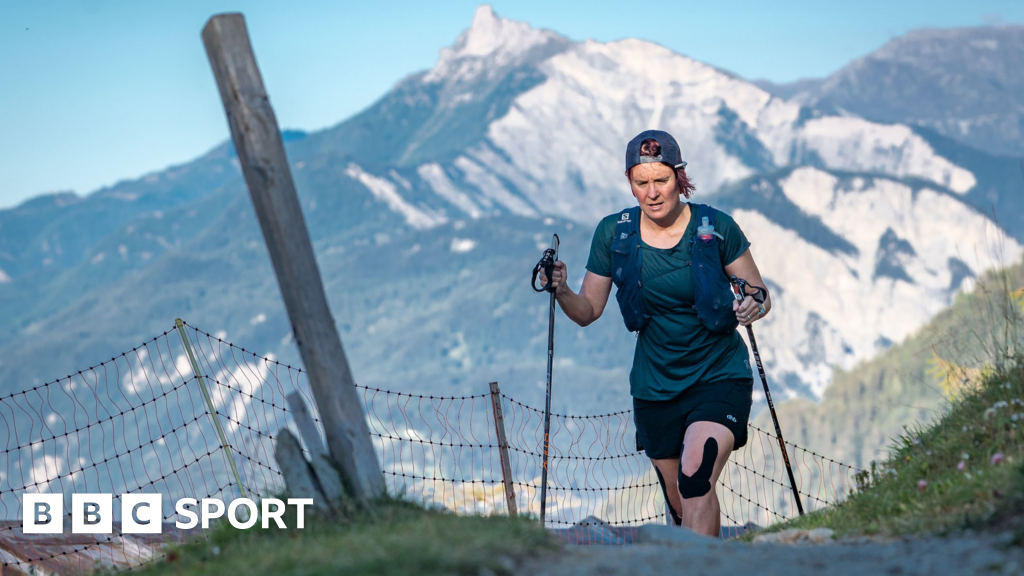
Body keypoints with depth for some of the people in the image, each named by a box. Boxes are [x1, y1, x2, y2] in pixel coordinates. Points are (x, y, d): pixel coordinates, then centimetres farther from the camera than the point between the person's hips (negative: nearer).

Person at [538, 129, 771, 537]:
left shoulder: (716, 227, -11)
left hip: (719, 377, -3)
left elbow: (761, 296, -3)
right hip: (654, 387, 3)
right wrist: (561, 292, -18)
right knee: (680, 504, 12)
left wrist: (754, 307, -26)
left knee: (695, 481, -25)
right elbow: (588, 311, 2)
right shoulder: (613, 233, -5)